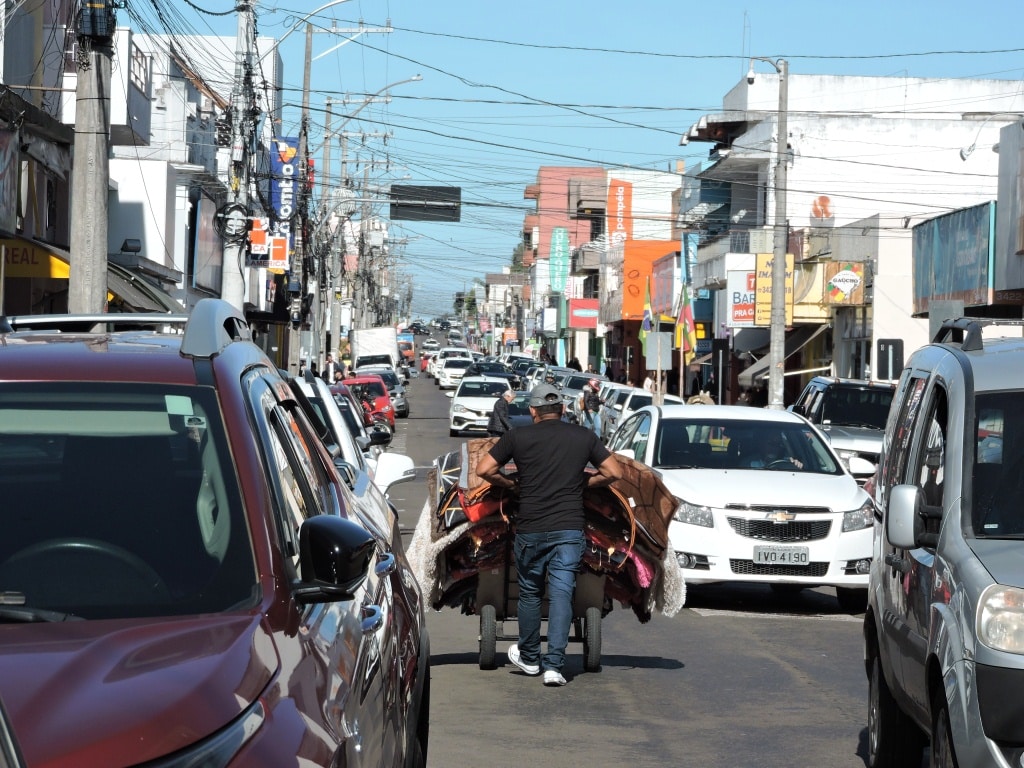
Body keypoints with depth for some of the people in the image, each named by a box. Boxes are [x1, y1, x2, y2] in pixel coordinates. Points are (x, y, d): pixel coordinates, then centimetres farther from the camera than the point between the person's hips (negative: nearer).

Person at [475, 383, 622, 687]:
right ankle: (553, 665, -11)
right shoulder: (583, 436, 6)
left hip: (530, 529, 0)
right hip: (569, 528, 0)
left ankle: (529, 657, 31)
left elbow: (483, 470, -1)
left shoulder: (517, 436, 2)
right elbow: (614, 472, 8)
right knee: (561, 594, -2)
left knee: (530, 593, 16)